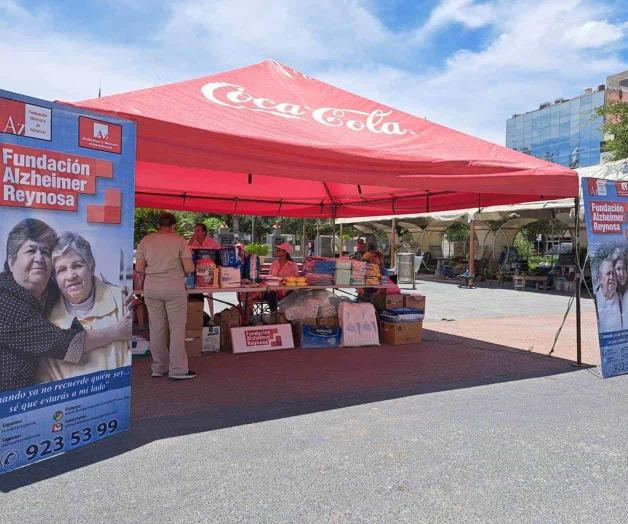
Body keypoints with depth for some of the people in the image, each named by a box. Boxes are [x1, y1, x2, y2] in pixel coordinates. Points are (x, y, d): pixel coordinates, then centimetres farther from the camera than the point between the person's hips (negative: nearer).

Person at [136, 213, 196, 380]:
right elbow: (189, 268, -8)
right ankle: (178, 369, 5)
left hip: (151, 288, 4)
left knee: (156, 328, 11)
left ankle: (158, 368, 20)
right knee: (177, 328, 3)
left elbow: (139, 268, 4)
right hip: (174, 288, -3)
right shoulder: (179, 240, -3)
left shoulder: (146, 240, 5)